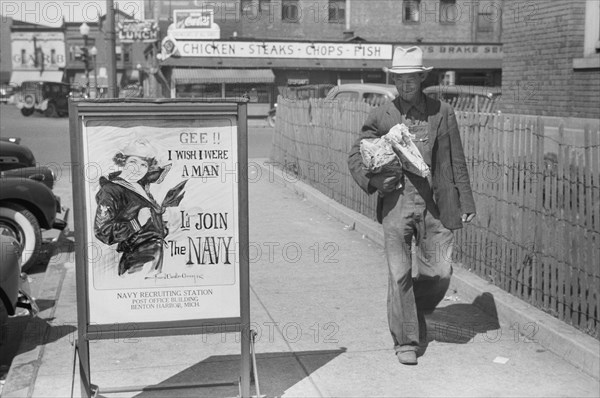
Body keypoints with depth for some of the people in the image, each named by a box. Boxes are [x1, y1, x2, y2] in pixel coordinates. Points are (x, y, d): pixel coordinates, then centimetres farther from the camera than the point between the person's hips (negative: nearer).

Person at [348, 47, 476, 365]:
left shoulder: (442, 113, 7)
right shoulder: (381, 117, 6)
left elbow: (456, 161, 9)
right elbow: (355, 156, 11)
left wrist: (466, 202, 7)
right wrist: (372, 180, -8)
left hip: (435, 204, 1)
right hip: (396, 200, -1)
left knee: (439, 272, 2)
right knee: (399, 273, -1)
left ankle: (415, 311, 33)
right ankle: (405, 341, 11)